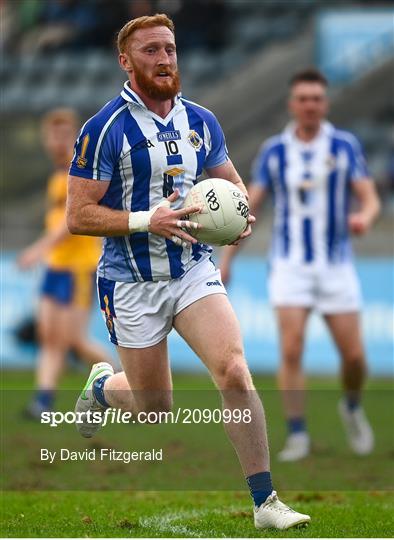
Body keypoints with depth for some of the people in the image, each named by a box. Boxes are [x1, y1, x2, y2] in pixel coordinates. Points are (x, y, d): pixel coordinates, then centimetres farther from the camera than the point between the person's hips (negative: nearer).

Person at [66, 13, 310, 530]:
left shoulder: (201, 122, 4)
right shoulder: (105, 129, -12)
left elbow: (231, 182, 19)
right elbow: (78, 216, -14)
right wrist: (148, 220, -25)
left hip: (194, 270, 3)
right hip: (132, 284, -3)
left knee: (234, 371, -19)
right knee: (155, 412, 7)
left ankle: (265, 502, -14)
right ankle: (102, 385, 44)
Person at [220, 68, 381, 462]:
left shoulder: (345, 146, 0)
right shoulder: (273, 151, 3)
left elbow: (370, 198, -2)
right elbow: (249, 206, 7)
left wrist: (364, 216, -26)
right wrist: (226, 260, 4)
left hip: (335, 265, 0)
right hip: (289, 264, 0)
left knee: (353, 355, 0)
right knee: (291, 350, -14)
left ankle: (352, 407, 30)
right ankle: (297, 435, -6)